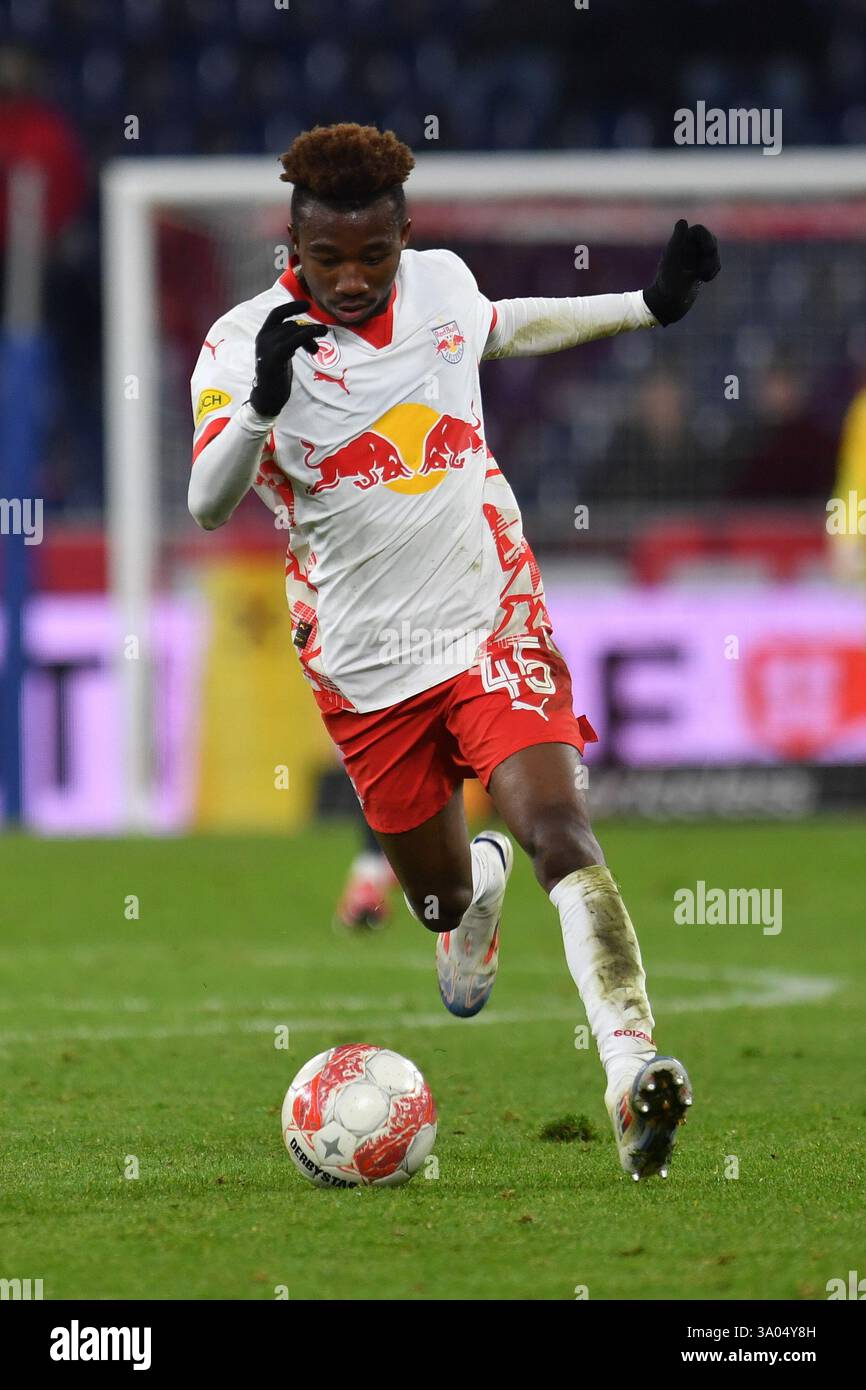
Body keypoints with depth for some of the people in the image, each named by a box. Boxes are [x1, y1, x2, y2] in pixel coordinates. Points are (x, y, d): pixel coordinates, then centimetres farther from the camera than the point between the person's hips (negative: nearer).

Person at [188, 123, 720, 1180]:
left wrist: (651, 304, 22)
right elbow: (207, 506, -25)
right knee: (440, 893, 13)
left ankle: (630, 1066, -33)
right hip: (367, 668, 0)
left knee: (558, 832, -22)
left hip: (495, 626, 0)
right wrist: (263, 402, -42)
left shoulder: (442, 283, 1)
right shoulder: (243, 342, -11)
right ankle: (477, 884, 52)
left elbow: (503, 329, 27)